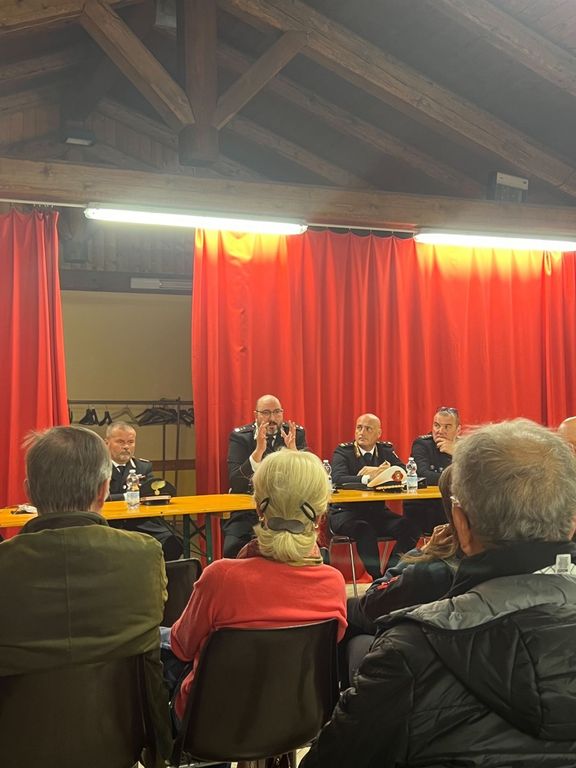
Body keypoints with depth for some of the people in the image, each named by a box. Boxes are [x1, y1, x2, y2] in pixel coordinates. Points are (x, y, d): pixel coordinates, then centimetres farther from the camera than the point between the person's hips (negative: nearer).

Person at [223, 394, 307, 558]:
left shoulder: (296, 433, 0)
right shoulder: (240, 436, -4)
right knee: (232, 549, -24)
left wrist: (293, 449, -22)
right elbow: (235, 483, -15)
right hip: (247, 509, -1)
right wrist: (258, 450, -27)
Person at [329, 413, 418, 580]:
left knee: (409, 527, -22)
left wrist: (376, 472, -19)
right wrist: (369, 478, -33)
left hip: (377, 511, 4)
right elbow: (338, 479, -21)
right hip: (346, 512, -4)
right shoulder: (343, 452, -2)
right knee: (365, 529, -36)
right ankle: (377, 578, -27)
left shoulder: (386, 450, 10)